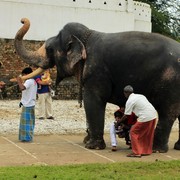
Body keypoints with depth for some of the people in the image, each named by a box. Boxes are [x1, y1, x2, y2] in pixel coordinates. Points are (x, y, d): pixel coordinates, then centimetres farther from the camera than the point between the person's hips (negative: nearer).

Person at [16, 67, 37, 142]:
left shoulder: (29, 81, -16)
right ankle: (28, 137, 20)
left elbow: (22, 88, -34)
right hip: (30, 104, 10)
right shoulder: (33, 81, 14)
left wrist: (18, 81, -22)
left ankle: (27, 137, -1)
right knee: (29, 121, 14)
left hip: (27, 105, -10)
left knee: (26, 121, -4)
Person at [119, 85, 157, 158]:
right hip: (153, 115, 8)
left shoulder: (130, 101, -4)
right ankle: (147, 151, 29)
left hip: (145, 118, -8)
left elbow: (126, 115, -1)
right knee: (147, 134, 21)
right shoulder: (140, 96, 19)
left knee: (133, 132, 3)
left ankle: (136, 152, 2)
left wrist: (118, 121, 13)